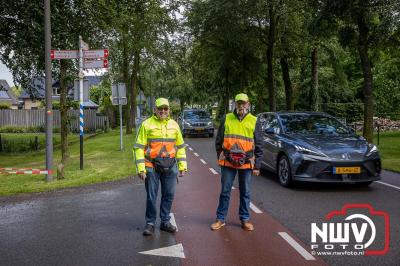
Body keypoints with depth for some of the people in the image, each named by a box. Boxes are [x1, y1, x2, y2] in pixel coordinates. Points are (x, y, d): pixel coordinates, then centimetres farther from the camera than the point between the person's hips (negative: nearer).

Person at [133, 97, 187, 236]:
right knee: (151, 196, 2)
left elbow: (180, 147, 15)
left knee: (169, 195, 9)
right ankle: (150, 223, 17)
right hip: (152, 166, -3)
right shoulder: (147, 124, -2)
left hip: (170, 166, 4)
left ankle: (165, 221, 24)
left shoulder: (174, 125, 11)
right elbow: (139, 147, -4)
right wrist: (141, 168, -10)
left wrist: (182, 166, 9)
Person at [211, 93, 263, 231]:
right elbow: (218, 141, 10)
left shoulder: (254, 121, 3)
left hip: (246, 163, 0)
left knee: (245, 192, 10)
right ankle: (220, 219, 18)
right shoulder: (226, 119, 5)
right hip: (228, 162, 0)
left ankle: (245, 219, 22)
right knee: (225, 191, 7)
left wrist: (257, 166, 1)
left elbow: (259, 146, 4)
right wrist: (221, 157, 5)